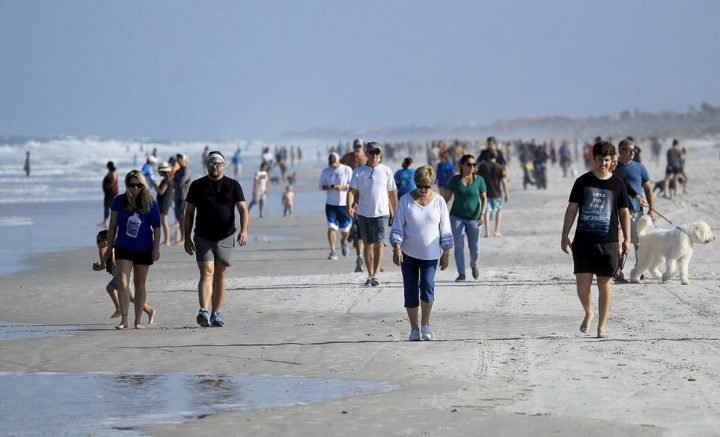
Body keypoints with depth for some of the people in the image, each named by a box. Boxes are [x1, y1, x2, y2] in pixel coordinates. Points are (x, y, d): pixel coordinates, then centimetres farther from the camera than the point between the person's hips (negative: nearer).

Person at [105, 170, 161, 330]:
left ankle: (138, 320, 17)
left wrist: (156, 248, -6)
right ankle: (124, 319, -15)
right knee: (122, 282, -14)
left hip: (144, 249, 0)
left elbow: (156, 227, 1)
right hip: (123, 249, 0)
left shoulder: (150, 203, -4)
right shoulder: (119, 201, -3)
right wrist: (109, 248, 6)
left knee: (140, 284, 9)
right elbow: (113, 227, 5)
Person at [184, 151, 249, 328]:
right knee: (206, 273, -14)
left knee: (219, 276, 7)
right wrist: (187, 238, 3)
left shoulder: (233, 185, 3)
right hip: (203, 238, -1)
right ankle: (204, 311, -27)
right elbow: (189, 213, 8)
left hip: (225, 238, 1)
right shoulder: (197, 186, 5)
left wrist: (244, 230, -21)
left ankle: (216, 315, 15)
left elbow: (243, 209, -4)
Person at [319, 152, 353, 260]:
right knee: (331, 227, -9)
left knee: (345, 229, 4)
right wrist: (328, 187, -15)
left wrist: (342, 187, -23)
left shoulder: (347, 170, -2)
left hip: (344, 203, -1)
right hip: (330, 203, 1)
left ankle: (343, 240, 38)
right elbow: (321, 186, 7)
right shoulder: (325, 171, 6)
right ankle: (333, 251, -6)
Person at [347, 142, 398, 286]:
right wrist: (350, 206, -20)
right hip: (363, 213, 2)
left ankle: (375, 275, -19)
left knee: (379, 243, -15)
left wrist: (394, 214, 10)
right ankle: (370, 275, 19)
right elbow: (352, 191, -2)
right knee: (368, 245, 10)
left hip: (381, 214, -2)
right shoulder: (358, 172, 5)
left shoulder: (386, 171, 4)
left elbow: (392, 193, 9)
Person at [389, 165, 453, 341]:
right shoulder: (405, 201, -1)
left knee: (427, 286, -15)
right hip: (408, 253, 1)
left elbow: (445, 229, 5)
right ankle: (414, 328, 12)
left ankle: (425, 323, 4)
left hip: (430, 254, -1)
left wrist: (446, 253, 4)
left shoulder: (438, 201, 0)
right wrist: (396, 249, -13)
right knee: (411, 290, 1)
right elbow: (397, 227, -2)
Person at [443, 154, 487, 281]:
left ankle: (473, 265, 37)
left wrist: (483, 213, -16)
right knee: (458, 246, -9)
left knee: (474, 247, 6)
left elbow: (484, 198, -3)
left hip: (473, 218, 1)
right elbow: (447, 197, 3)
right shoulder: (455, 180, -3)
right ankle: (461, 274, -5)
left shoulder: (479, 180, -3)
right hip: (457, 217, -1)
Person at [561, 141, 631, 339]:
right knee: (582, 282, -6)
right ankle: (588, 313, 21)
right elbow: (572, 209, 6)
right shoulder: (582, 182, 3)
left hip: (608, 241, 0)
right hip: (583, 240, 0)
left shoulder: (617, 184, 3)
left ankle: (602, 324, 12)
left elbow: (624, 212, 8)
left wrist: (627, 239, 3)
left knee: (605, 282, 2)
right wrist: (565, 235, 2)